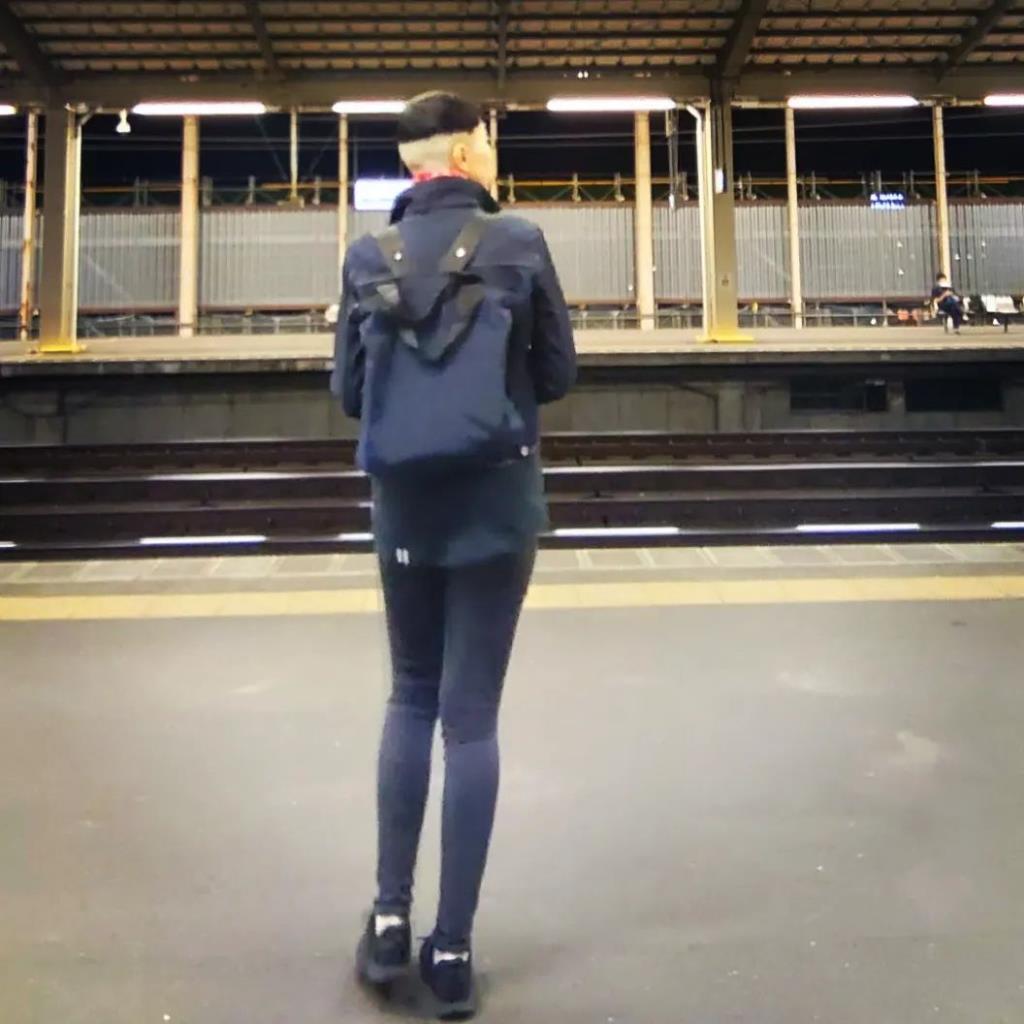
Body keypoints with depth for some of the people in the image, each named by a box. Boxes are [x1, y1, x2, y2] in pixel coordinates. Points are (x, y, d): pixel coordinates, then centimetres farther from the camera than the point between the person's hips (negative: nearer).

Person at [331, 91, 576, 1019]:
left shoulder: (369, 257, 1)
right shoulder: (518, 244, -6)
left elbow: (348, 391, 4)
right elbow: (558, 374, 0)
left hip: (403, 505, 3)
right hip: (497, 505, -2)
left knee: (411, 696, 19)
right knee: (471, 712, 4)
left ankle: (390, 917, 20)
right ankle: (453, 949, 13)